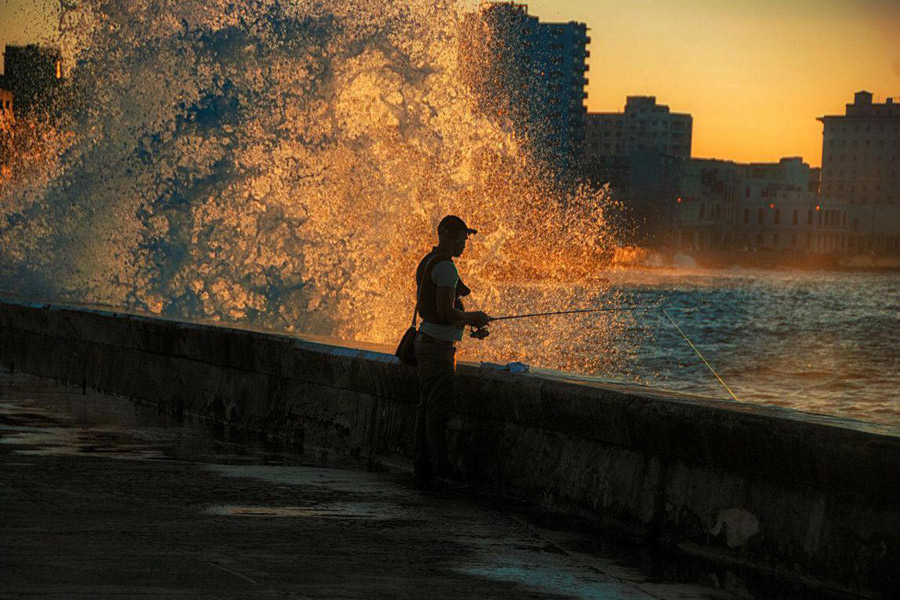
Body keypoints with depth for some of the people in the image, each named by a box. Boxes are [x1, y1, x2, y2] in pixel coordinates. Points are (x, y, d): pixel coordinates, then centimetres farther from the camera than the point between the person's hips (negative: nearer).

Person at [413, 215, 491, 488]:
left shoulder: (426, 263, 15)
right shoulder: (445, 267, -17)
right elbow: (445, 312, -23)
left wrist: (467, 318, 20)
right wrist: (473, 317, -5)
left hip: (426, 340, 10)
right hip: (438, 345, -10)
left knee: (426, 406, 9)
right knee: (438, 407, -7)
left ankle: (422, 466, 11)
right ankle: (441, 464, -4)